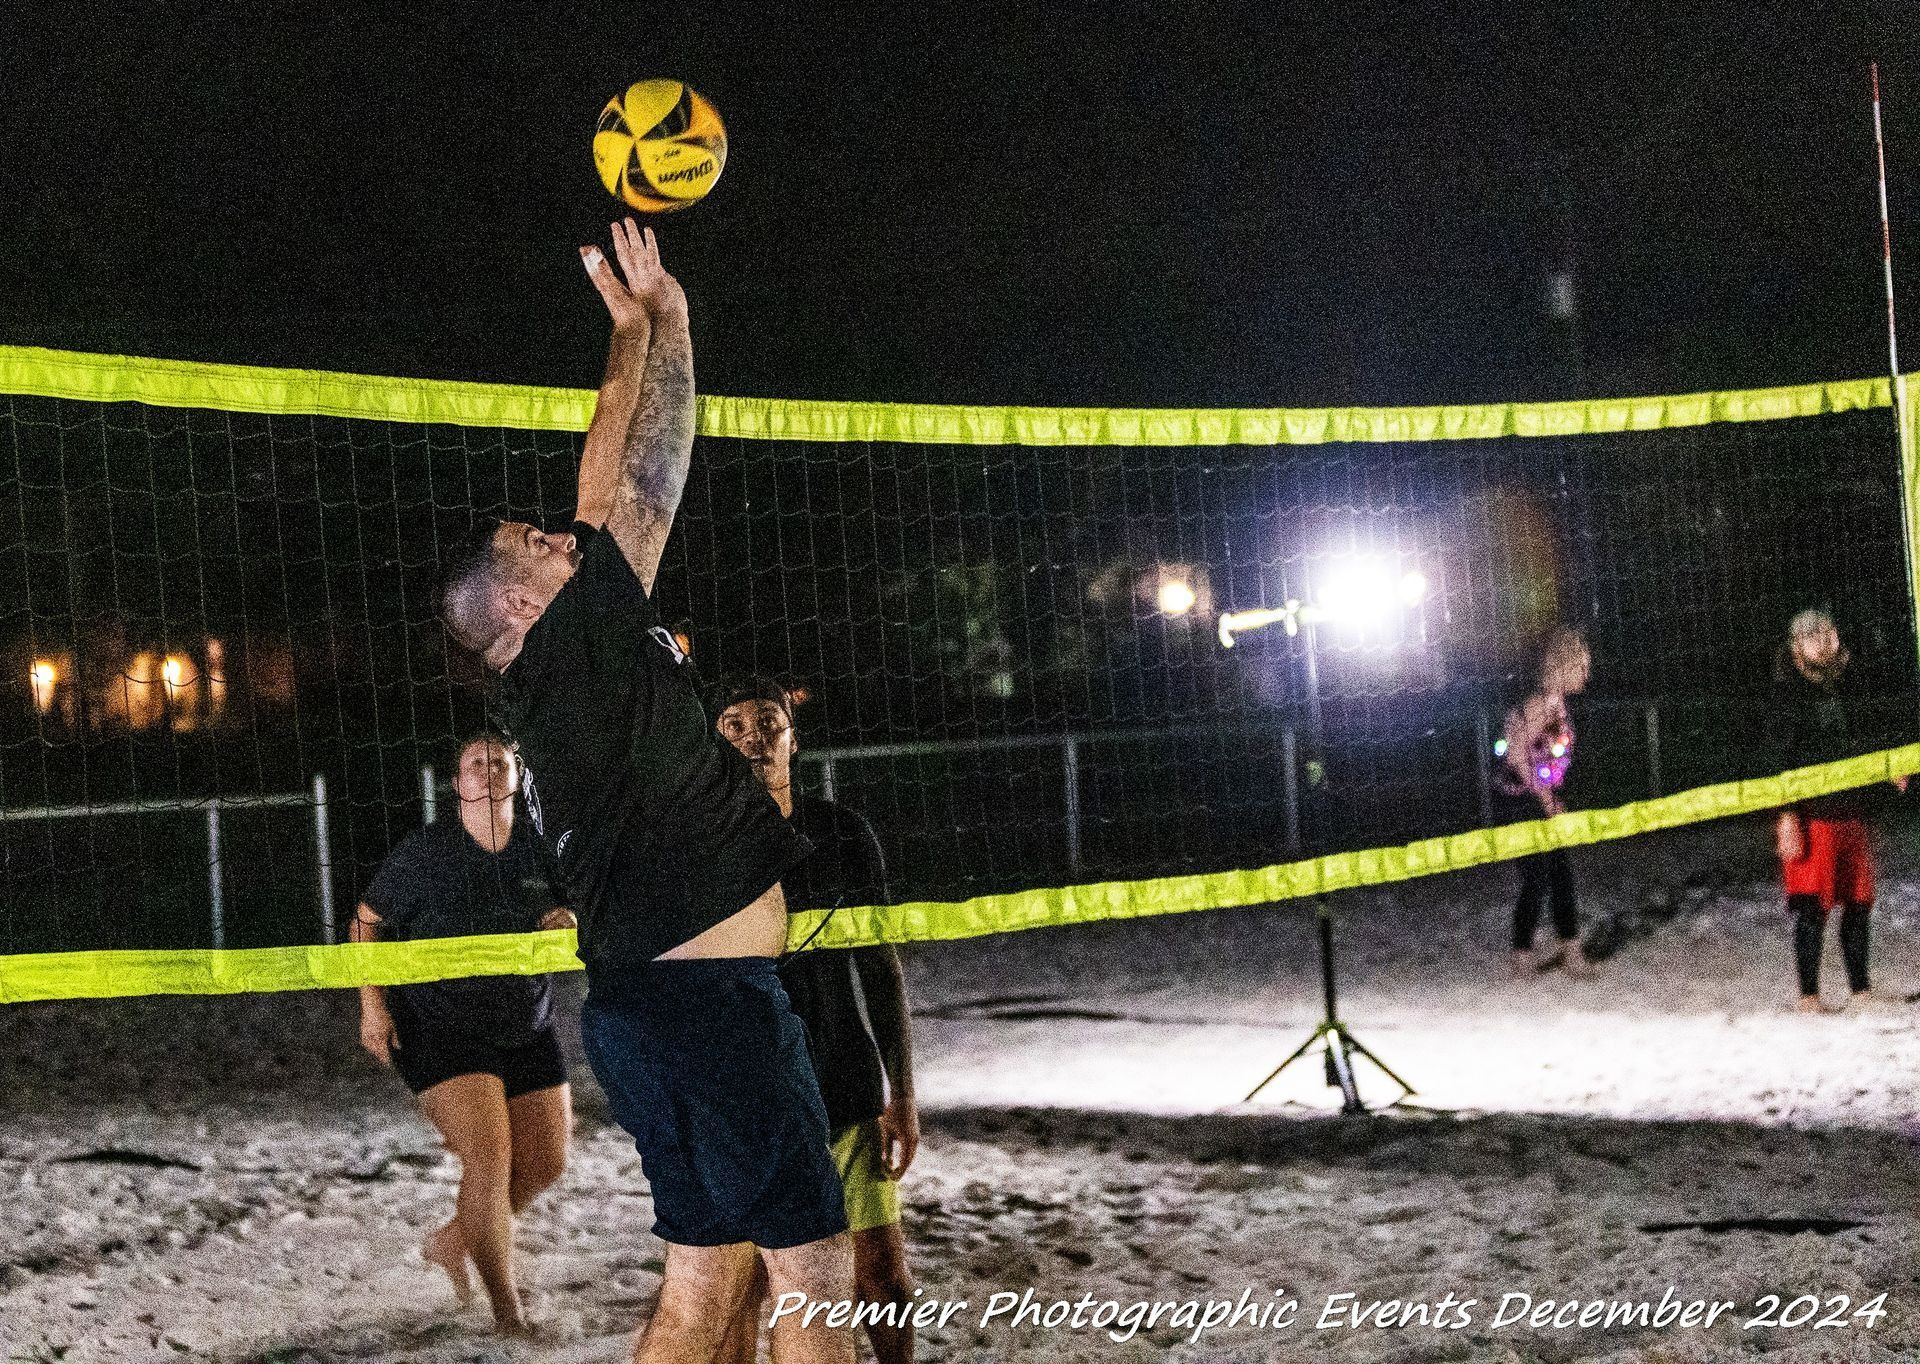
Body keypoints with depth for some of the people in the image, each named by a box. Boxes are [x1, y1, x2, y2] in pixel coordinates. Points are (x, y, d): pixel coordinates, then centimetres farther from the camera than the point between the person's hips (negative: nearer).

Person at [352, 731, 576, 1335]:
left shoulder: (541, 849, -1)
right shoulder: (424, 853, -12)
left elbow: (566, 919, 11)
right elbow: (367, 921, -1)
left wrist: (569, 923, -14)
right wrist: (372, 1005, -9)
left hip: (526, 1032, 5)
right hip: (440, 1032, -5)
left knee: (546, 1160, 7)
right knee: (488, 1156, -16)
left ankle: (453, 1240, 31)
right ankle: (506, 1309, -5)